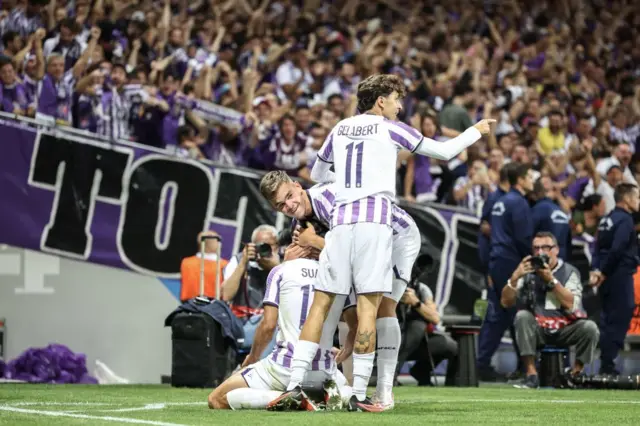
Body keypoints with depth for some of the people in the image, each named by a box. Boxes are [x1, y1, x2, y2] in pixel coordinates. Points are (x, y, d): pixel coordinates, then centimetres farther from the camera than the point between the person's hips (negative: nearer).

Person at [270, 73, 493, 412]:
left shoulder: (339, 130, 18)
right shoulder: (389, 129, 5)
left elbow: (317, 174, 32)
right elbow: (444, 151, 11)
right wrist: (477, 131, 27)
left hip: (340, 220, 4)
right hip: (374, 221, -4)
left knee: (321, 302, 5)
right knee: (368, 306, -5)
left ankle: (295, 383, -4)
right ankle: (359, 394, -8)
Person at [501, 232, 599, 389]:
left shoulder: (570, 272, -1)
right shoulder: (527, 271, 2)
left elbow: (571, 304, -16)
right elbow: (506, 302, -4)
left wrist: (551, 280, -23)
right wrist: (515, 277, -20)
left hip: (565, 330, -1)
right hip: (537, 330, 1)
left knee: (590, 328, -28)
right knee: (522, 316, -30)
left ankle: (575, 373, -8)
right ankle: (531, 374, -28)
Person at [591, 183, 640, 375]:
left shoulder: (607, 219, 16)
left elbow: (598, 246, 12)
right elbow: (617, 250, -21)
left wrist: (595, 270, 2)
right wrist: (603, 272, -14)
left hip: (607, 278, 9)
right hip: (620, 275, -9)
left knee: (608, 319, 14)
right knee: (618, 320, -6)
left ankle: (605, 364, 17)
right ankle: (607, 364, -7)